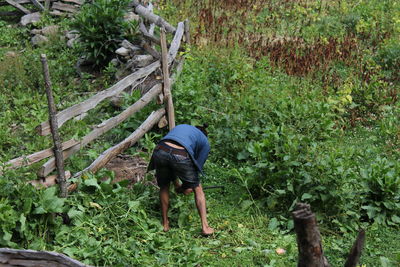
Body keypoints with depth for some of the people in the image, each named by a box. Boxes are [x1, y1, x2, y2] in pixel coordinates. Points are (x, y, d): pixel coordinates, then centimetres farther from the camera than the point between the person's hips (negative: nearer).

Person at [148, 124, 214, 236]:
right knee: (197, 189, 19)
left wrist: (176, 184, 44)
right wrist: (187, 186, 39)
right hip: (180, 156, -3)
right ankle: (205, 227, 17)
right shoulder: (205, 143, 27)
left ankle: (165, 224, 36)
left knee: (164, 186, 29)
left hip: (160, 151, 3)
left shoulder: (180, 127, 38)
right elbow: (197, 167, 23)